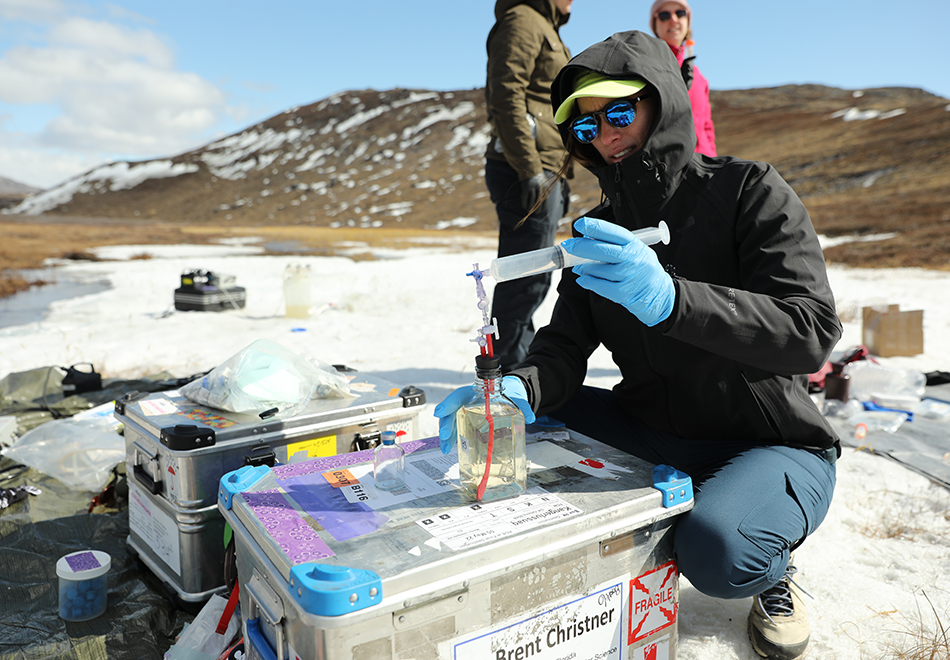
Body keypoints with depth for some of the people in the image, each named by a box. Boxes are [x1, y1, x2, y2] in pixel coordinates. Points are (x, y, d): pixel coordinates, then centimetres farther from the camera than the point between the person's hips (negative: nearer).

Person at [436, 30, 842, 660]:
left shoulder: (748, 190, -12)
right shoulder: (599, 231, 4)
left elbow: (812, 332, -24)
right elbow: (565, 346, -5)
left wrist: (669, 299, -40)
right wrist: (520, 388, -29)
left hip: (773, 446, -5)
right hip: (654, 431, 5)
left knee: (717, 548, -35)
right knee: (524, 408, -11)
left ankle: (773, 568, 4)